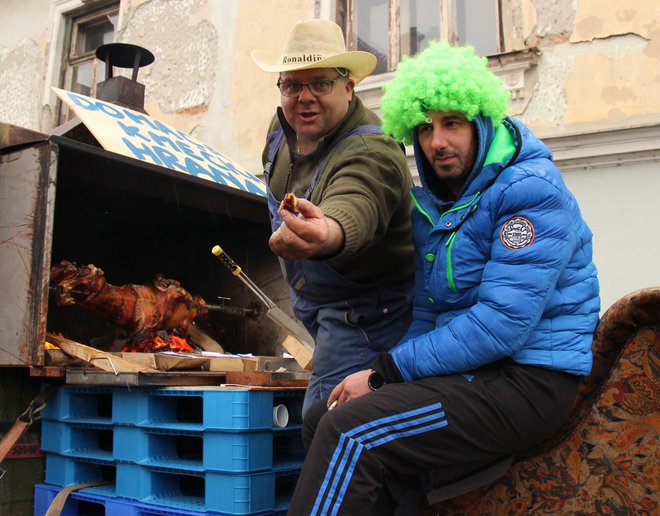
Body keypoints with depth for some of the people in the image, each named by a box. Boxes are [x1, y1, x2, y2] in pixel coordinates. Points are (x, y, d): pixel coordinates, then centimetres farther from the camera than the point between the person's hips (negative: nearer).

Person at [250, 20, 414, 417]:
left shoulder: (371, 154, -34)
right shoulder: (282, 131, -6)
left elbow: (354, 206, -59)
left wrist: (327, 235, -80)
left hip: (364, 310, -9)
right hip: (312, 297, 9)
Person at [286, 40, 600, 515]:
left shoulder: (530, 191, -14)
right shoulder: (431, 204, 13)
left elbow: (503, 324, -22)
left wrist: (386, 372, -18)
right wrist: (384, 374, -2)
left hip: (526, 381, -9)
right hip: (468, 370, 9)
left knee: (350, 435, -25)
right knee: (320, 421, 6)